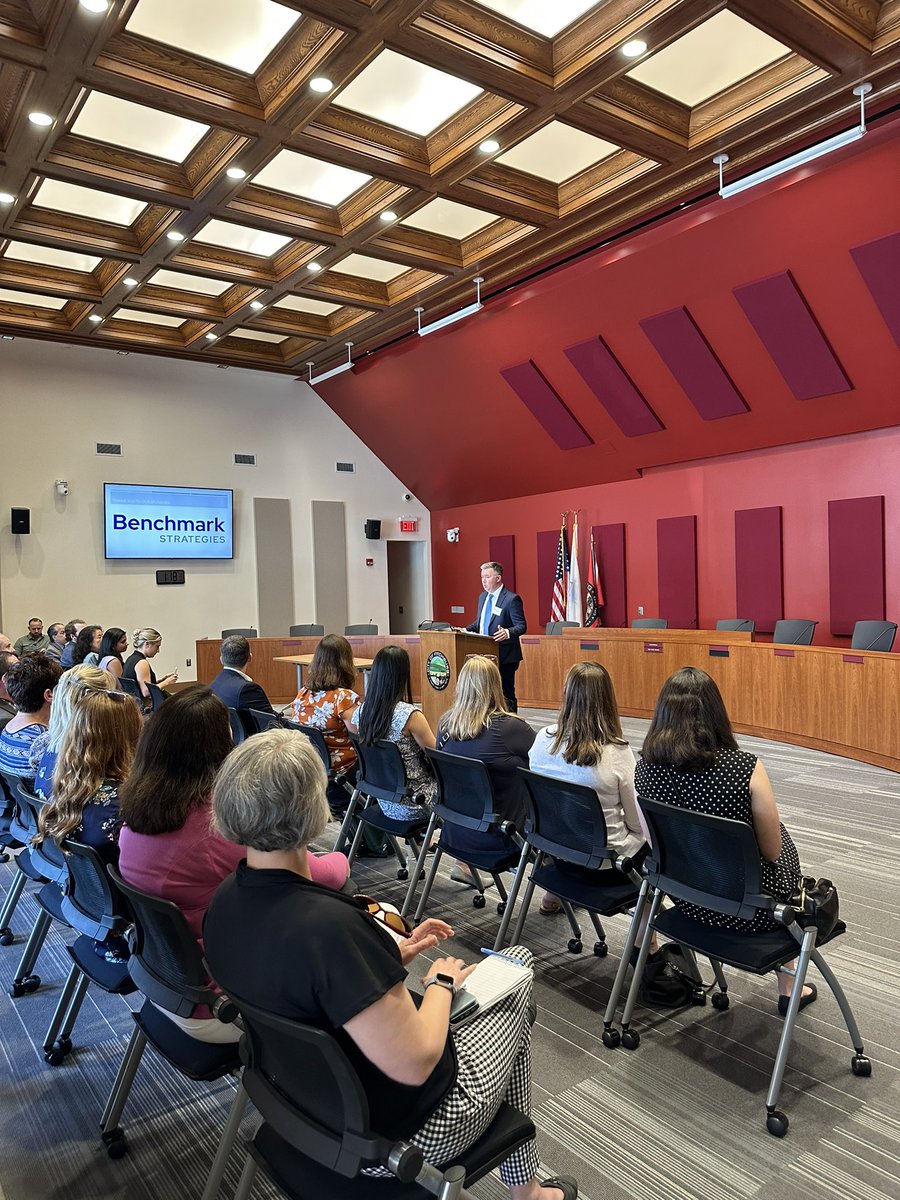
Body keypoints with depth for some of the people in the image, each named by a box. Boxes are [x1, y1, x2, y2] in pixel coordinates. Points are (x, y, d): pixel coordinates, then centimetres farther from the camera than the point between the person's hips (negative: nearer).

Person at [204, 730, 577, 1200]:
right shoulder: (328, 927, -37)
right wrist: (441, 983, -12)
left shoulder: (226, 901, -10)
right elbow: (414, 1064, -30)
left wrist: (391, 955, 2)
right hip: (398, 1133, -7)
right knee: (515, 985, 17)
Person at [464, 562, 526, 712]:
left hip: (504, 656, -8)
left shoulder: (511, 599, -12)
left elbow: (521, 626, -15)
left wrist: (508, 633, -34)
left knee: (506, 693, -3)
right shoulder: (483, 597, 13)